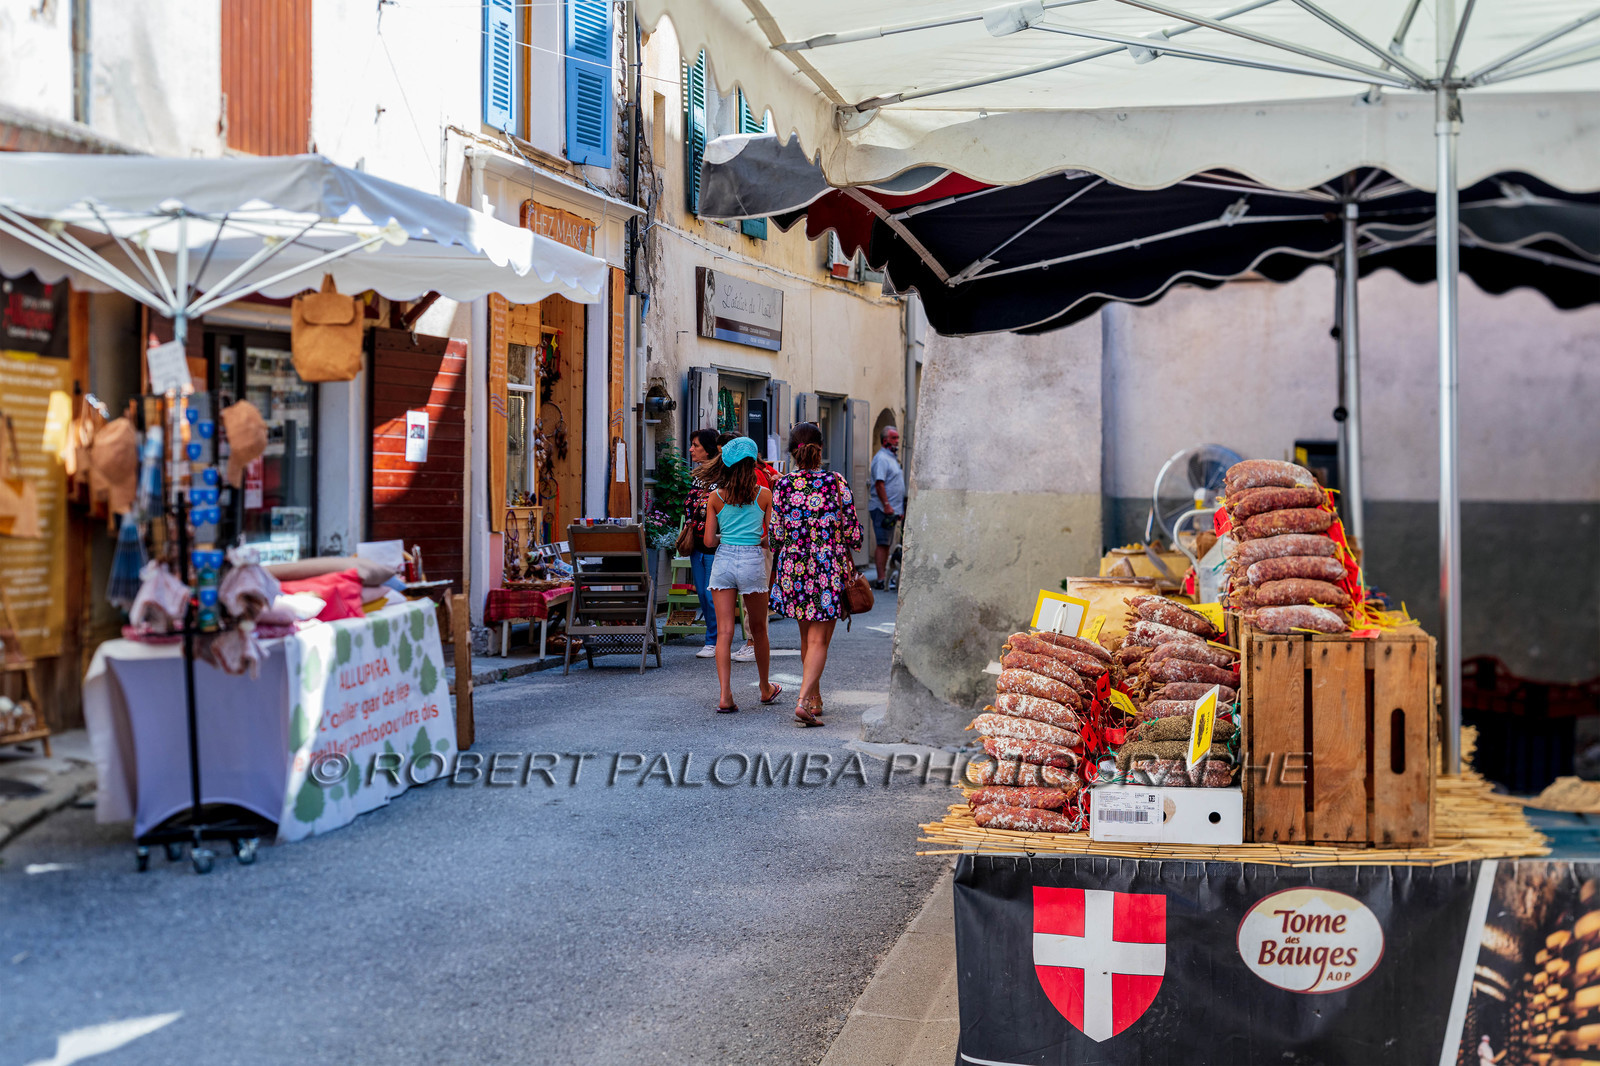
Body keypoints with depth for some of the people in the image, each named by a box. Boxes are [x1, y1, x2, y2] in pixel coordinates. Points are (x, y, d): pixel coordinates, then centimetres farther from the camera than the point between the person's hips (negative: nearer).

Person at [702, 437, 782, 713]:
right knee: (758, 629, 16)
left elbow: (709, 541, 1)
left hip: (723, 561, 1)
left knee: (724, 631, -1)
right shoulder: (764, 494, -2)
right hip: (752, 560, -1)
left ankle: (725, 695, -12)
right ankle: (766, 688, 33)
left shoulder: (716, 497, 1)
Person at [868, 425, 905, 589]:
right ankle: (881, 580, -13)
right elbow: (879, 483, -21)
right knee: (882, 544, -11)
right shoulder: (881, 458, -11)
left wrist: (900, 508, 24)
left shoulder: (892, 458, 21)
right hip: (882, 508, -10)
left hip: (891, 509, 10)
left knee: (886, 544, 11)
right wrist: (886, 505, -26)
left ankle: (884, 577, 15)